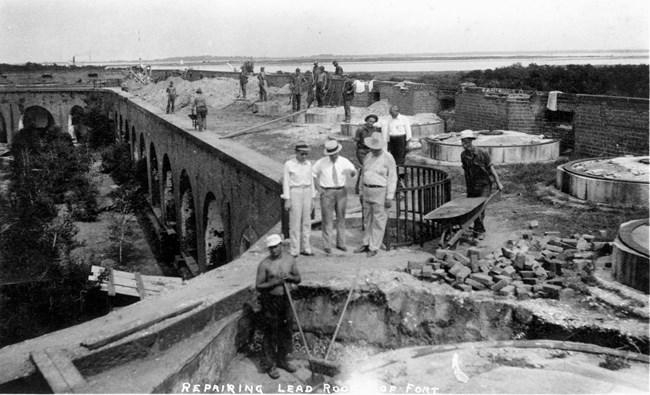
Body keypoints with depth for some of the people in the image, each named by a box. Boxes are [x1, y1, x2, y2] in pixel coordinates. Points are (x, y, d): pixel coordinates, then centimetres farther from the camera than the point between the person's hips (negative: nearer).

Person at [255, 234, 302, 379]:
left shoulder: (290, 260, 2)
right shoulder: (264, 264, -11)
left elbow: (298, 279, 10)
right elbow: (258, 286, -10)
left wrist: (290, 277, -12)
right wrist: (275, 282, -23)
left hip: (285, 299, 5)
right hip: (270, 301, -4)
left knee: (285, 331, 12)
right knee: (270, 333, 2)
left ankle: (282, 360, 29)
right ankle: (269, 364, 15)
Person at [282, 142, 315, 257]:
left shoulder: (308, 164, 7)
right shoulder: (289, 164, -7)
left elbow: (311, 181, 12)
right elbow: (286, 182, -6)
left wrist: (312, 198, 10)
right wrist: (287, 200, -10)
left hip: (306, 193, 5)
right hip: (294, 193, -5)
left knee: (306, 222, 5)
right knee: (295, 222, -5)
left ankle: (305, 248, 13)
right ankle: (294, 250, 2)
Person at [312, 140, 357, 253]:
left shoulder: (344, 162, -2)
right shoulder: (321, 162, -3)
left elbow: (354, 173, -17)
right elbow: (312, 174, 10)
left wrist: (350, 171, -41)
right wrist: (318, 188, 1)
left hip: (341, 192, 2)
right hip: (327, 192, -2)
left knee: (341, 218, 8)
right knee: (327, 219, -3)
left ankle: (341, 243, 19)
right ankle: (327, 245, 3)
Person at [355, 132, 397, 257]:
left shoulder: (388, 158, -11)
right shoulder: (368, 157, 8)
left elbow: (392, 178, -12)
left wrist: (389, 197, -15)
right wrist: (362, 192, 16)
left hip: (380, 192, -6)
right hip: (367, 191, 6)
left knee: (378, 222, 0)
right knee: (367, 220, 14)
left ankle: (374, 248, 7)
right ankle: (366, 244, 26)